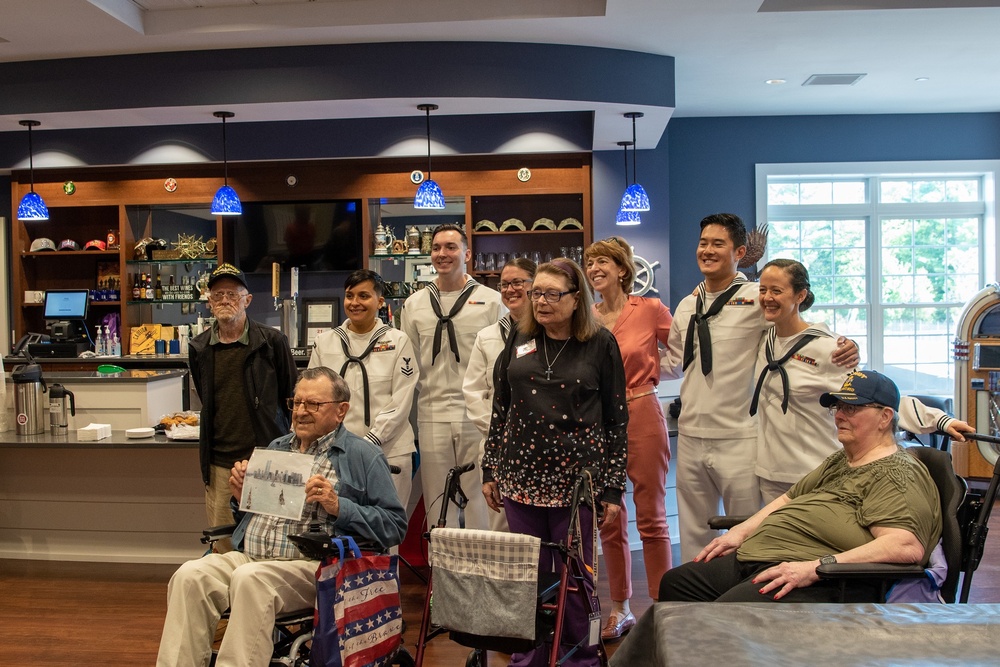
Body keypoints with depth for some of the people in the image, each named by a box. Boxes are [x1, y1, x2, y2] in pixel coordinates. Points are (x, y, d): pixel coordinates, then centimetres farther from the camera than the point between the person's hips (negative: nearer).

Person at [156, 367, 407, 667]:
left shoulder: (363, 456, 4)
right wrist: (241, 494, 8)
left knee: (250, 578, -33)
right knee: (190, 574, -21)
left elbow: (395, 525, -4)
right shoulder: (276, 448, 22)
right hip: (249, 556, 6)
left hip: (310, 564, -5)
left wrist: (338, 506, -15)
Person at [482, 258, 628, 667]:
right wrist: (490, 471, 9)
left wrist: (613, 488, -4)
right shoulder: (520, 341, 7)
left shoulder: (601, 344, -2)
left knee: (576, 575, 6)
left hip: (576, 480, -3)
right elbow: (500, 409, 11)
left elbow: (616, 419, -2)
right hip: (521, 477, 3)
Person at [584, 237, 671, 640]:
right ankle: (620, 608, 26)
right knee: (609, 519, 11)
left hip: (642, 415, -4)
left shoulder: (651, 310, -3)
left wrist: (652, 373, -7)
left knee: (651, 517, 3)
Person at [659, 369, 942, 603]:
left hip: (819, 583, -10)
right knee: (675, 583, 5)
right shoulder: (839, 461, 25)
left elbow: (907, 547, -23)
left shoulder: (897, 475, -7)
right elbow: (789, 498, 31)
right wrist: (740, 532, 14)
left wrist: (816, 567, -28)